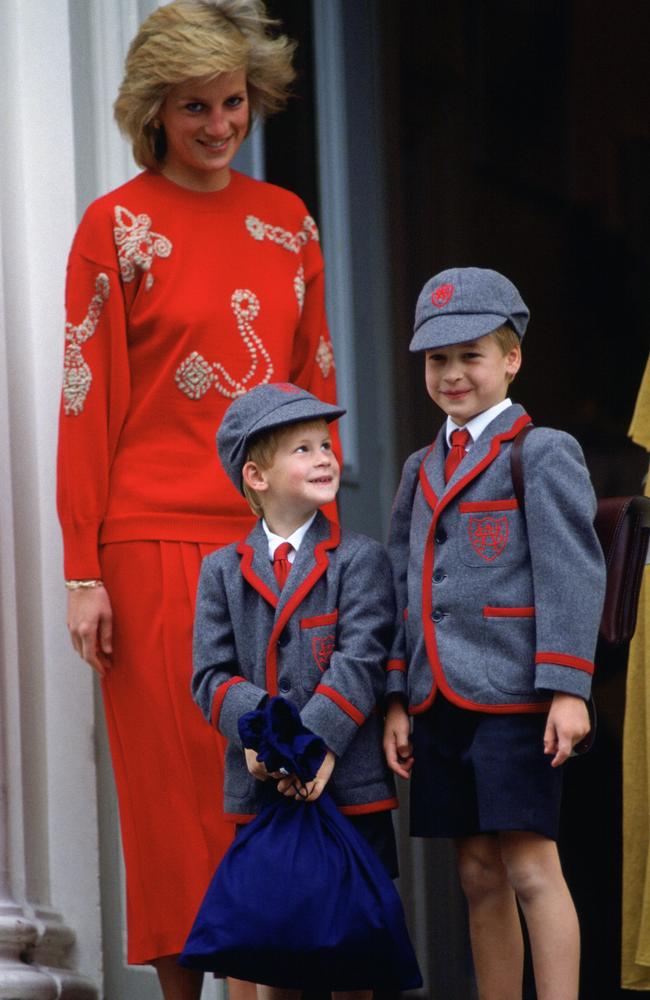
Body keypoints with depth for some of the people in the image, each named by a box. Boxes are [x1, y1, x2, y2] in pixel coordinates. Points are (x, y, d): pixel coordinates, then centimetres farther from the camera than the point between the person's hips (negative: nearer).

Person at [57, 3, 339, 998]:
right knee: (178, 785, 0)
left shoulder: (287, 221, 11)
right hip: (160, 546, -4)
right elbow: (86, 403, -4)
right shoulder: (117, 226, -1)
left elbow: (316, 388, 15)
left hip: (276, 542, 4)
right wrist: (84, 572, -9)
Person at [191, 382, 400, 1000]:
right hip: (261, 786, 2)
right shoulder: (222, 571, 9)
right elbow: (212, 674, 2)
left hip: (346, 781, -2)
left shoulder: (359, 560, 2)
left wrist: (315, 742, -21)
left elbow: (360, 662, -9)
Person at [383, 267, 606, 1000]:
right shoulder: (420, 469, 17)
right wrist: (396, 699, 10)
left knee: (531, 867, -8)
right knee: (479, 877, 8)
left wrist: (568, 689, -16)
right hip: (439, 703, 6)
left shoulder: (543, 455, -2)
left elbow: (573, 575, -9)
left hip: (512, 698, -6)